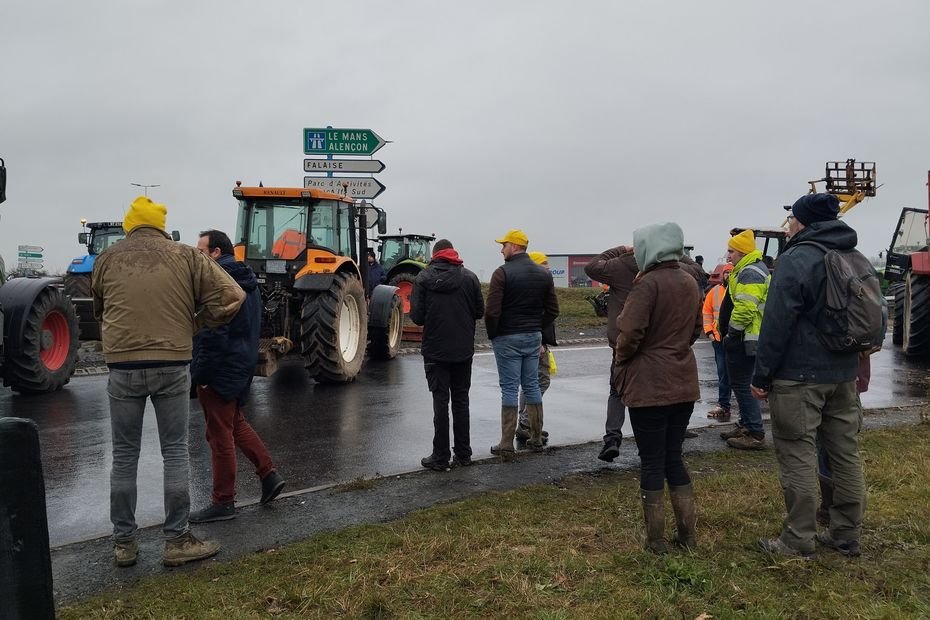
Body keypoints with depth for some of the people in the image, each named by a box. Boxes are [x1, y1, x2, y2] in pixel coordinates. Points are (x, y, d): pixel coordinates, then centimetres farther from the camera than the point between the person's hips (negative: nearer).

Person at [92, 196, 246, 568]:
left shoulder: (107, 259, 6)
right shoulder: (185, 256, 1)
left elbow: (99, 310, 16)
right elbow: (233, 296, -5)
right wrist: (199, 322, 9)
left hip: (122, 366, 1)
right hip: (172, 365, -1)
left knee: (124, 456, 12)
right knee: (175, 453, 8)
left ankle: (123, 543, 20)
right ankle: (177, 541, 13)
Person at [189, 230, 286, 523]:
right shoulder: (247, 281, 12)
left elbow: (213, 333, -24)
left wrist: (200, 373, -17)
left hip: (220, 369, -10)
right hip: (243, 365, 10)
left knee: (220, 435, 0)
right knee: (236, 423, 24)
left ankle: (223, 502, 11)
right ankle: (269, 474, 21)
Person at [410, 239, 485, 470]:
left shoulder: (423, 278, -7)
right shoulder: (469, 277, -3)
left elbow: (417, 316, -10)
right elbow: (479, 311, 0)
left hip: (435, 350, -2)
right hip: (463, 350, 2)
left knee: (440, 400, 3)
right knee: (461, 400, 12)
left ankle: (440, 457, 6)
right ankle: (463, 454, 17)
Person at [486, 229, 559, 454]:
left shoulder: (502, 273, -13)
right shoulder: (543, 274, 6)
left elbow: (492, 311, -17)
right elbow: (552, 310, 8)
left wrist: (492, 334, -2)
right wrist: (537, 328, 14)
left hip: (507, 339, -5)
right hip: (534, 337, 5)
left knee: (509, 388, -1)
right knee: (532, 386, 13)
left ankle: (507, 444, 3)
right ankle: (536, 439, 20)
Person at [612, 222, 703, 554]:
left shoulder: (648, 283, -15)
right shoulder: (690, 282, 9)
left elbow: (629, 333, -20)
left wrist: (620, 364, -3)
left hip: (649, 385, -7)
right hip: (683, 383, 7)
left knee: (652, 461, 4)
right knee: (674, 456, 17)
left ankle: (656, 540, 12)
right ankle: (688, 534, 23)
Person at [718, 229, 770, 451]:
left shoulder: (750, 274, -18)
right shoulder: (748, 270, 17)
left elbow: (745, 309, -28)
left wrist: (731, 333, -17)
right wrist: (731, 334, 19)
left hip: (744, 340, -11)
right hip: (744, 339, 11)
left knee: (742, 385, -6)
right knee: (740, 384, 19)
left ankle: (755, 434, -2)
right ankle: (746, 426, 30)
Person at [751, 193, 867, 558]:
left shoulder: (795, 260, -14)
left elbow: (776, 325, -17)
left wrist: (762, 376, -11)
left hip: (798, 377, -8)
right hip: (844, 375, 8)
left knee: (798, 457, -1)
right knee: (846, 455, 13)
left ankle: (799, 541, 5)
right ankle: (847, 536, 23)